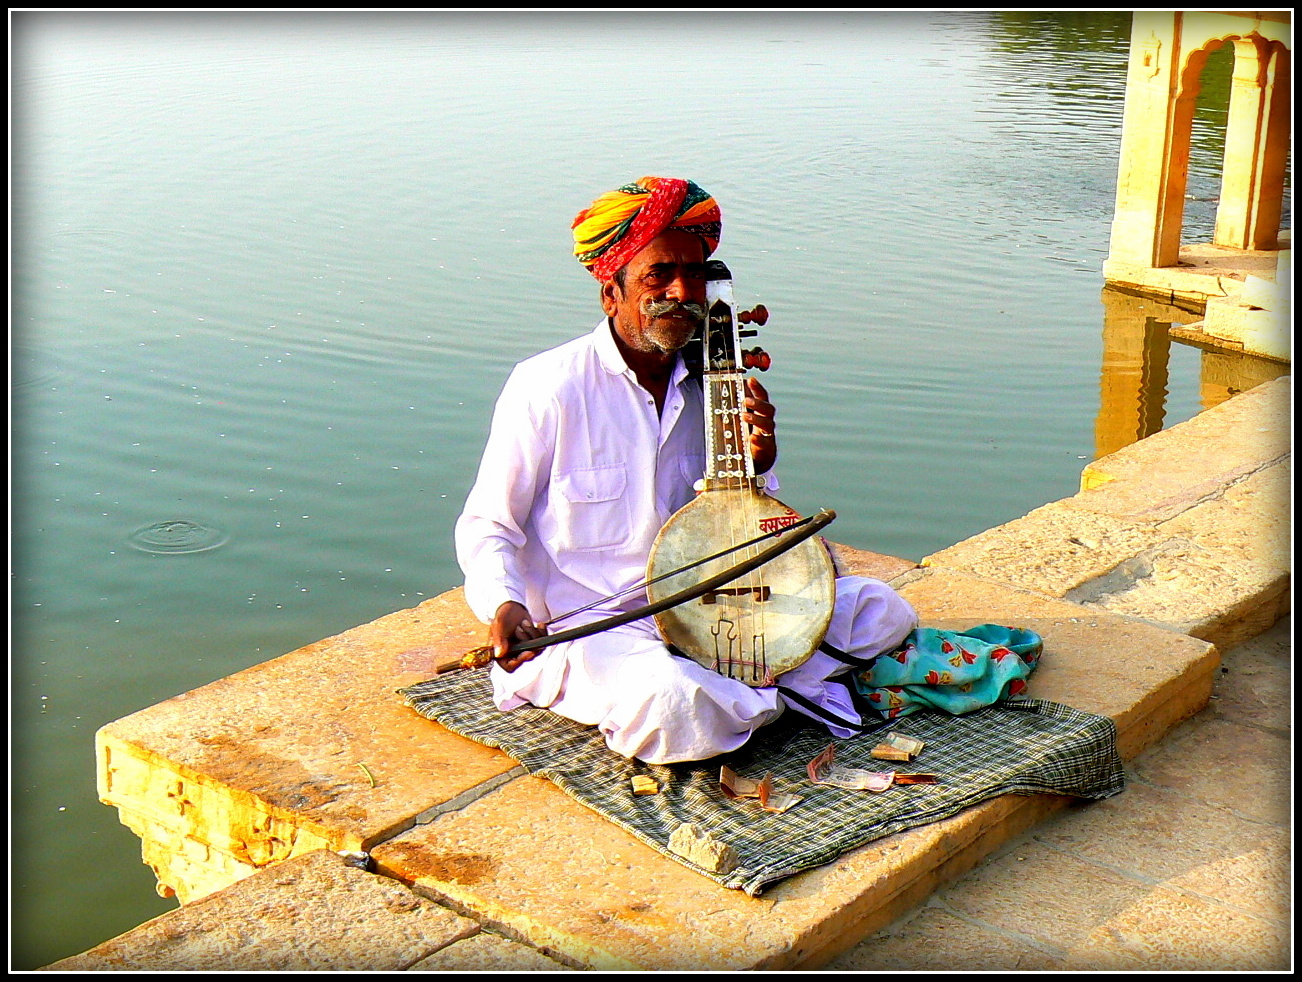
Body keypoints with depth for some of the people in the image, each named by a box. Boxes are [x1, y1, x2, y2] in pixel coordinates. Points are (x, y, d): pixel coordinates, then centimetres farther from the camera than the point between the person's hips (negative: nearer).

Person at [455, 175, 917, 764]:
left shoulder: (707, 384, 5)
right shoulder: (548, 386, -13)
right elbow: (486, 525, -6)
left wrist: (758, 462, -7)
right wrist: (503, 605, -25)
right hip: (588, 627, -6)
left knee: (882, 609, 1)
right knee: (672, 705, -37)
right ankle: (775, 698, -6)